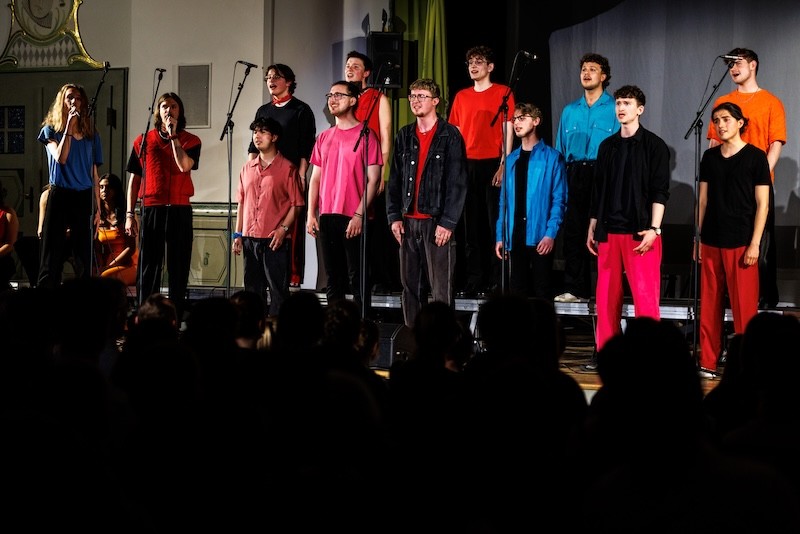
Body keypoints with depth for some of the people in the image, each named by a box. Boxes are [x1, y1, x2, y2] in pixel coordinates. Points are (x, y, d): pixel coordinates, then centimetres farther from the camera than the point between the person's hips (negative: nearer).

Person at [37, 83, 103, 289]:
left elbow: (94, 174, 12)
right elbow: (60, 158, -14)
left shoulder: (91, 134, 12)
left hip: (84, 197, 3)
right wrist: (69, 127, -14)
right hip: (59, 195, -3)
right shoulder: (51, 130, 5)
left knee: (85, 257, 1)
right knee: (53, 255, -3)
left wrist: (97, 207, 7)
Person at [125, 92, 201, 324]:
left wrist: (173, 135, -11)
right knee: (148, 267, 1)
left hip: (180, 209, -1)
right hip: (151, 209, 1)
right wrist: (130, 214, 4)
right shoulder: (143, 141, 10)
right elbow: (134, 179, 10)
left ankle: (176, 320, 6)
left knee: (179, 268, 2)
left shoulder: (191, 141, 6)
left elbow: (185, 166, -14)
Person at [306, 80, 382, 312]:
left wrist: (359, 215, -14)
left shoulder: (365, 135, -2)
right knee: (333, 278, 9)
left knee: (357, 278, -4)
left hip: (353, 218, -5)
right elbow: (315, 178, 16)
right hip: (326, 217, 5)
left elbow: (373, 180, -6)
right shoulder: (324, 138, 14)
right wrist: (311, 214, 6)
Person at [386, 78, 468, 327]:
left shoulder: (450, 136, -2)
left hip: (437, 222, -5)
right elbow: (394, 180, 15)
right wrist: (394, 217, 5)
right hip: (408, 222, 5)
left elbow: (457, 183, -7)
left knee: (441, 288, -5)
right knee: (409, 286, 7)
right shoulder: (404, 136, 14)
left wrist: (448, 222, -13)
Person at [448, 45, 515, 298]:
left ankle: (496, 281, -2)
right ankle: (473, 280, 8)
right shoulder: (461, 96, 15)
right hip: (467, 164, 5)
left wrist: (504, 164, -10)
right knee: (470, 224, 4)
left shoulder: (503, 92, 3)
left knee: (495, 222, -5)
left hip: (493, 163, -4)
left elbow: (508, 129, -2)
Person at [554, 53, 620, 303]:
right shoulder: (569, 111, 18)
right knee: (572, 231, 1)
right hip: (574, 176, 4)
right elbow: (560, 149, 18)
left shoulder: (615, 108, 4)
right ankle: (575, 289, 6)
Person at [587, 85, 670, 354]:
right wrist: (592, 228, 14)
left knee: (645, 296, -8)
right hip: (609, 231, 5)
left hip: (640, 233, -5)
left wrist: (653, 229, -16)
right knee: (606, 297, 5)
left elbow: (660, 192, -7)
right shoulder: (607, 146, 14)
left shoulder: (654, 145, -1)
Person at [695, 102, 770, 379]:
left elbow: (762, 203, -5)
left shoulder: (755, 157, -2)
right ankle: (708, 363, 11)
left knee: (744, 306, -4)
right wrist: (699, 238, 10)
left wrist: (755, 243, -11)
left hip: (741, 242, -4)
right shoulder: (710, 157, 11)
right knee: (709, 306, 5)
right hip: (711, 242, 4)